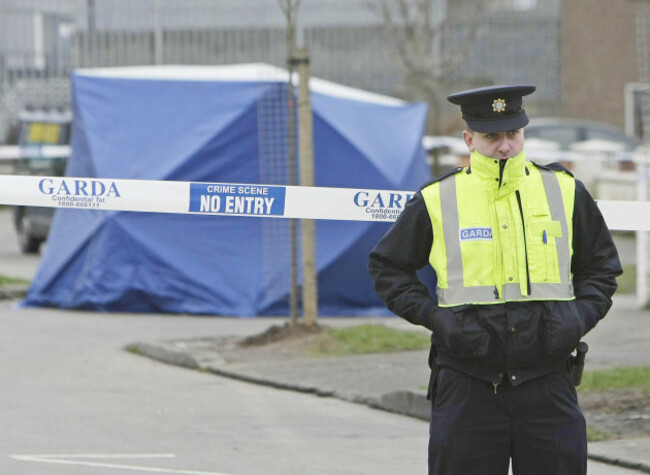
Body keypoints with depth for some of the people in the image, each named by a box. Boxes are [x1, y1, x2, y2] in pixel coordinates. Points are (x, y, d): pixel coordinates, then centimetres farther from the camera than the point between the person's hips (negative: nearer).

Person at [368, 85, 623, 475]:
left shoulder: (565, 191, 7)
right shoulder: (437, 201, 2)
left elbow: (602, 265, 18)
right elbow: (388, 267, 13)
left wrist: (581, 316, 0)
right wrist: (434, 317, -2)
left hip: (547, 380, 1)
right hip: (467, 382, -1)